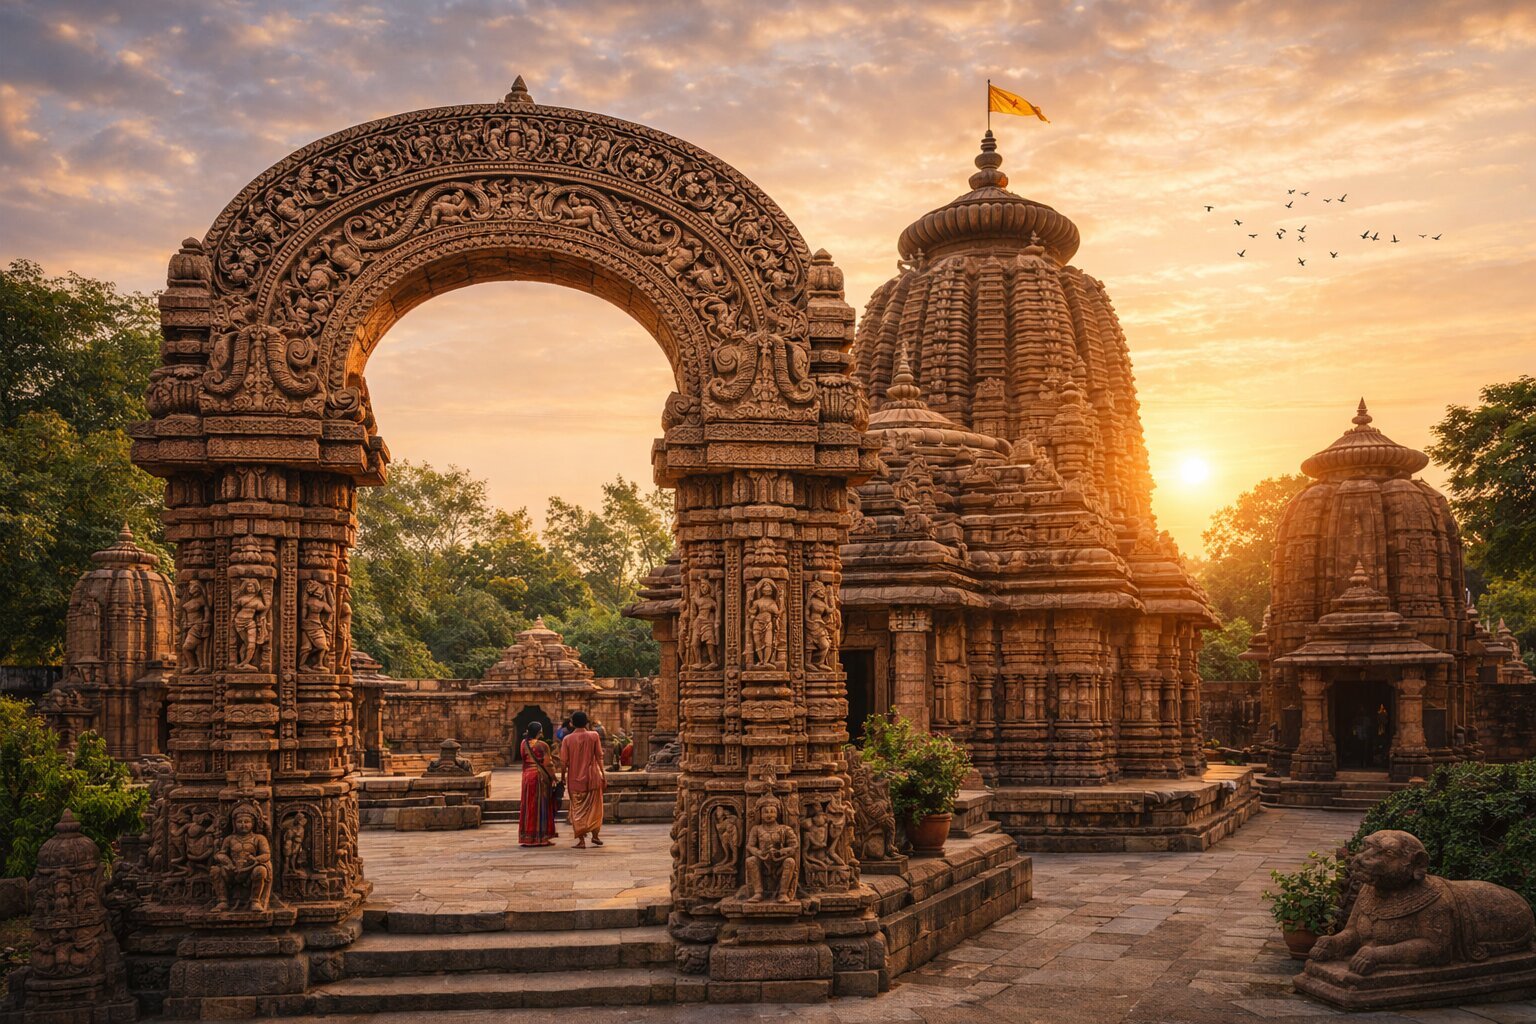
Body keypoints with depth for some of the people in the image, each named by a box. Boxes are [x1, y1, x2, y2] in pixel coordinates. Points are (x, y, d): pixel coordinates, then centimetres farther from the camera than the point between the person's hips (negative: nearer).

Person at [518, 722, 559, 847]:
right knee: (541, 807, 1)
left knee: (528, 807, 10)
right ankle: (541, 838, 2)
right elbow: (547, 764, -13)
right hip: (541, 776, -5)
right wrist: (553, 779, -5)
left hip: (527, 776, 5)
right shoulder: (542, 745, -12)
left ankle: (527, 837, 12)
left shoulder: (523, 744, 4)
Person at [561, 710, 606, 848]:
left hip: (575, 779, 0)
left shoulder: (567, 739, -4)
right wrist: (603, 776, 3)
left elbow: (564, 762, -4)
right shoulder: (593, 736, -4)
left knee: (578, 809, 7)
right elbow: (599, 757, -4)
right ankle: (595, 834, 14)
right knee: (594, 806, 16)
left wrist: (563, 779, 7)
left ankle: (581, 840, 2)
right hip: (592, 777, 0)